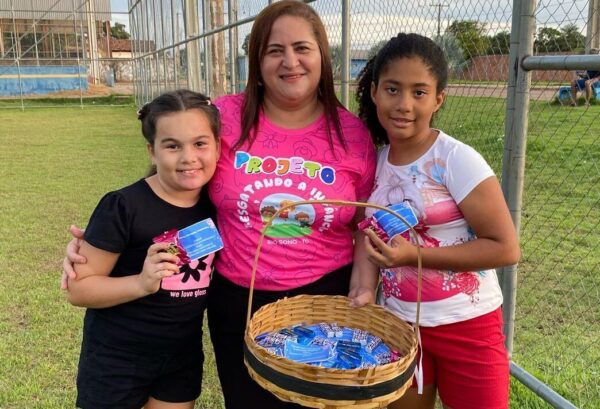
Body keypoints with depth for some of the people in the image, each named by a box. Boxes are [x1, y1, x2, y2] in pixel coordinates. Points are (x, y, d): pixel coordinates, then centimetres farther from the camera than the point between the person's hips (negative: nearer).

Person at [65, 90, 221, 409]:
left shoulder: (216, 203, -4)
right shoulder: (124, 207, -20)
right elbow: (78, 289, -16)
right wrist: (141, 283, -30)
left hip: (183, 355, 5)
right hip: (116, 359, -4)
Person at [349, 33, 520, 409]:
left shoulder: (457, 160, -18)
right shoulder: (375, 161, -2)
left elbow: (506, 248, -17)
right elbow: (370, 229, 1)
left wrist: (415, 254, -23)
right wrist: (364, 286, -19)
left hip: (466, 326, -4)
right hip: (398, 323, 5)